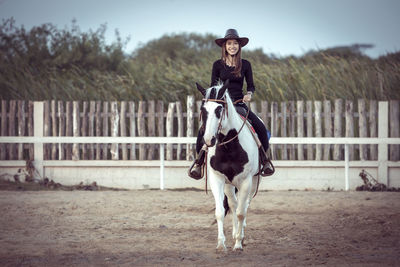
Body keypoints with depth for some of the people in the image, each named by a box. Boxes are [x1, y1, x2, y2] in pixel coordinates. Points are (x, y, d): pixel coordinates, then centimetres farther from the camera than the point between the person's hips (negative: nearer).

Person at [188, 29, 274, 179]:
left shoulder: (245, 65, 6)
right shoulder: (218, 65, 5)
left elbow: (251, 85, 9)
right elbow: (213, 87, 9)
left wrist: (249, 94, -13)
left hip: (239, 104, 1)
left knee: (261, 128, -20)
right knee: (204, 129, -25)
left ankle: (264, 159, 0)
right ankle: (199, 160, -8)